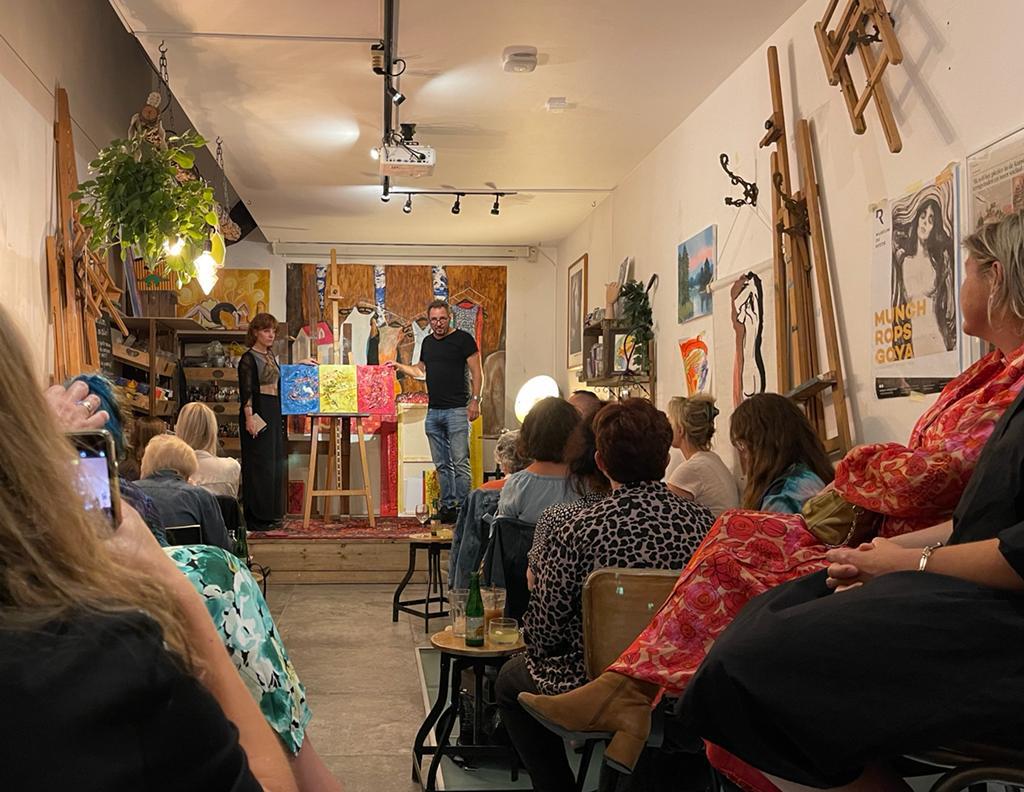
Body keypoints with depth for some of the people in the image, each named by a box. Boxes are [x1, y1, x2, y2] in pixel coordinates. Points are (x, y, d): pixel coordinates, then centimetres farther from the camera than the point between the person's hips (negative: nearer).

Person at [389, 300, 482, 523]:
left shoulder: (463, 339, -3)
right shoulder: (428, 342, 16)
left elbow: (476, 373, -5)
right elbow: (420, 371, 29)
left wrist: (475, 400, -13)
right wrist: (399, 366, 15)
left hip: (457, 410, -6)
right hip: (433, 411, 7)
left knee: (460, 462, -9)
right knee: (442, 464, 9)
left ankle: (462, 508, -6)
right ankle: (447, 507, 15)